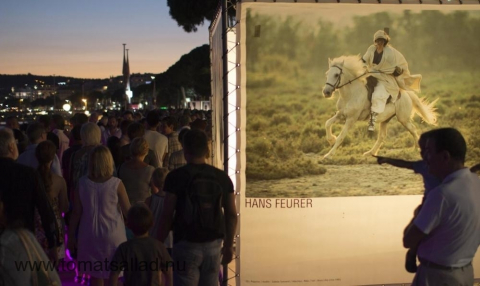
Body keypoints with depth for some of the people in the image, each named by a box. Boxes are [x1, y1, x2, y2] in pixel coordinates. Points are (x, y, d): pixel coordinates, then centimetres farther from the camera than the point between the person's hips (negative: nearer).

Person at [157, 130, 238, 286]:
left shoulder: (176, 176, -8)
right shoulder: (222, 177, 3)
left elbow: (167, 215, -10)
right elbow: (231, 215, 5)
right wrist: (228, 245, 16)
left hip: (186, 244, -3)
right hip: (213, 244, 4)